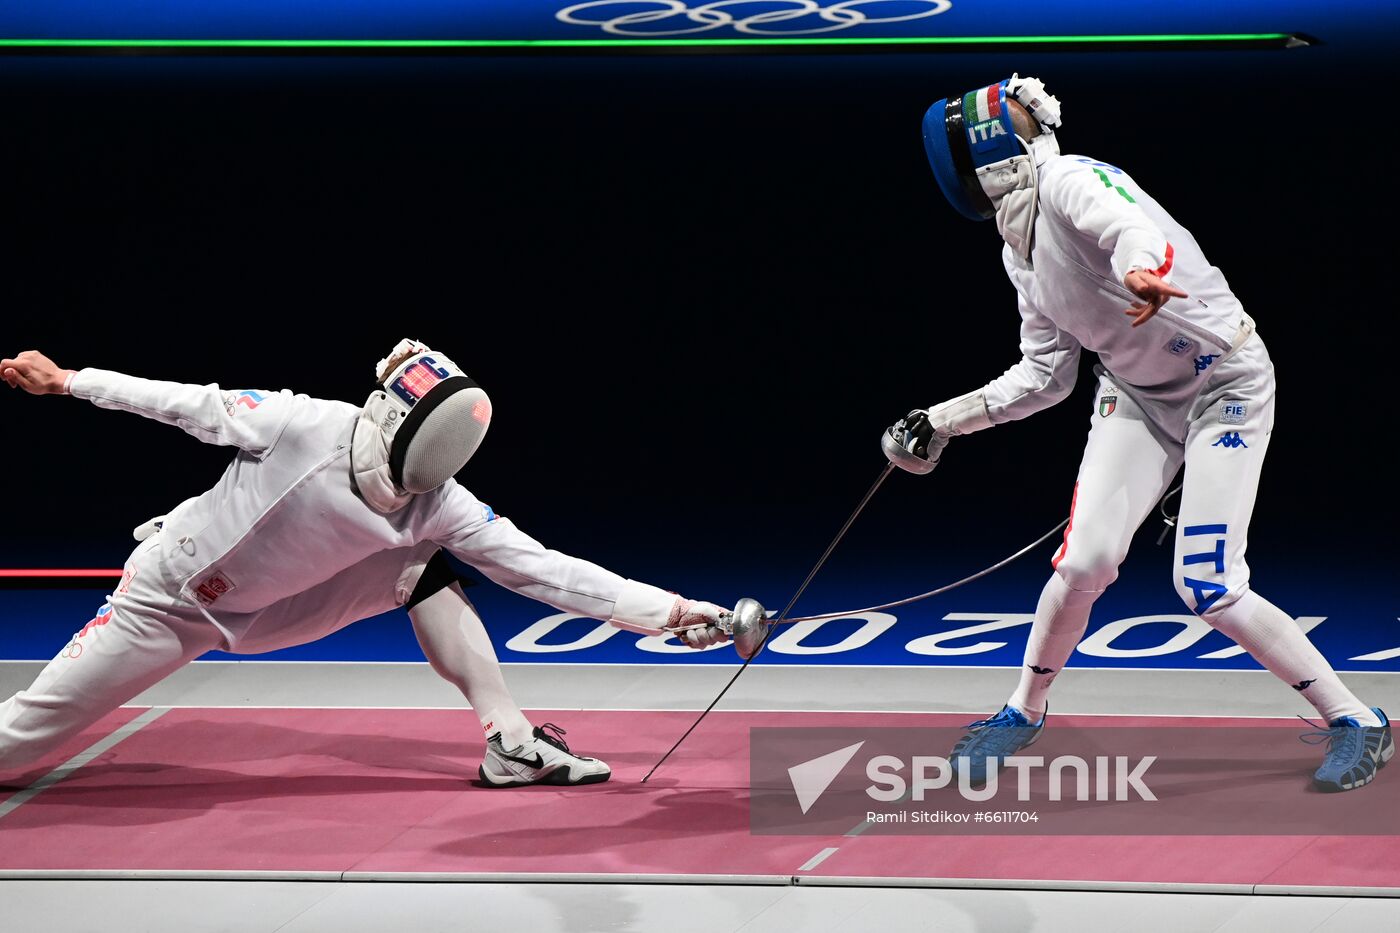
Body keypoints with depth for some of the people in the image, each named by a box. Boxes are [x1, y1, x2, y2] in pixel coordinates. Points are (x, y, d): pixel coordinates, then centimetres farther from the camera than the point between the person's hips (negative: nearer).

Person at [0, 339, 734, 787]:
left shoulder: (438, 505, -18)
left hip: (269, 612, 4)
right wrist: (66, 381, -11)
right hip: (167, 597, -4)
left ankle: (511, 743, -4)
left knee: (423, 564, -8)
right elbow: (197, 405, -18)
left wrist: (669, 612, -24)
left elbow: (544, 569, -18)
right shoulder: (304, 427, -31)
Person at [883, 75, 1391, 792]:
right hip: (1136, 393, 6)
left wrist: (1140, 270, -71)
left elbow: (1132, 226, -48)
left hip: (1226, 385, -6)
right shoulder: (1022, 252, 1)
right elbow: (1044, 375, 9)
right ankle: (1023, 713, 15)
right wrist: (944, 422, 5)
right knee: (1085, 562, -9)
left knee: (1207, 589, -13)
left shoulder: (1071, 182, -24)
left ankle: (1356, 723, 3)